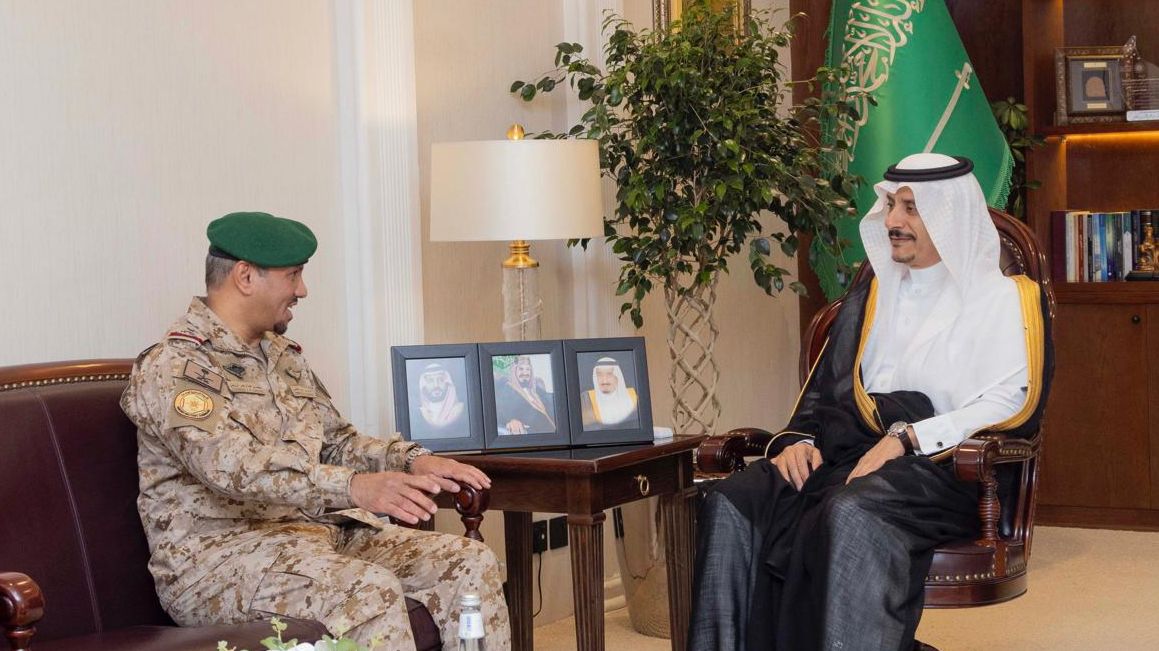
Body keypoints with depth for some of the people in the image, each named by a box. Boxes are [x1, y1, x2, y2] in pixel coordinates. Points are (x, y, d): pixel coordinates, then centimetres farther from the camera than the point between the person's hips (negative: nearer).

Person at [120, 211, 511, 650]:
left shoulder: (284, 356, 18)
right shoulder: (171, 368, -11)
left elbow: (338, 441, 22)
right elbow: (232, 465, -27)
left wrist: (411, 461, 1)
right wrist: (355, 487, -39)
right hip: (217, 556, -8)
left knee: (471, 563, -7)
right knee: (370, 589, -34)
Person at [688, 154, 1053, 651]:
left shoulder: (1001, 298, 9)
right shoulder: (870, 297, 27)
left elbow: (1011, 403, -6)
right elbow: (823, 388, 24)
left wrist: (906, 438, -16)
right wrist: (798, 439, 1)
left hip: (937, 464, -5)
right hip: (843, 452, 6)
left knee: (850, 514, -40)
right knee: (730, 506, -23)